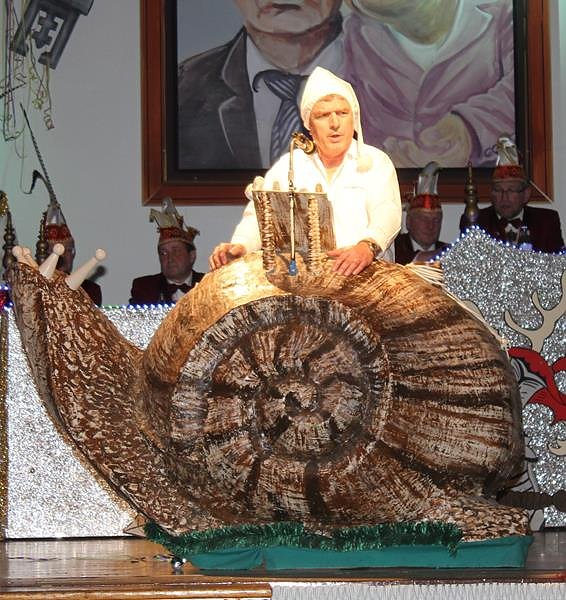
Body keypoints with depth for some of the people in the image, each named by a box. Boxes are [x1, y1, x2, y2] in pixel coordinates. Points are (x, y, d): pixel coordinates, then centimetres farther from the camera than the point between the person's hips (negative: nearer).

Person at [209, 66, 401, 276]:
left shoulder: (376, 162, 10)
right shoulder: (287, 165, 15)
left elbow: (387, 212, -7)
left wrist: (368, 246, -31)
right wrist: (240, 246, -18)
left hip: (365, 277, -2)